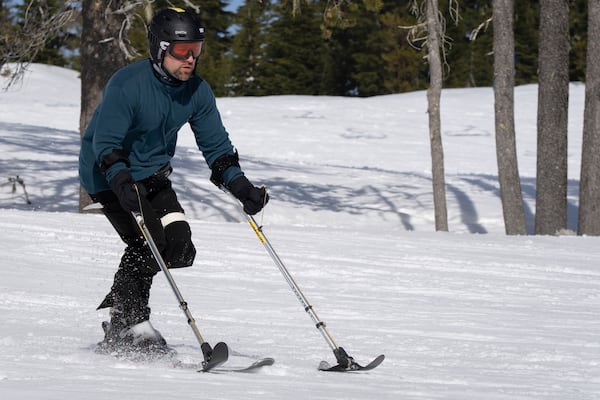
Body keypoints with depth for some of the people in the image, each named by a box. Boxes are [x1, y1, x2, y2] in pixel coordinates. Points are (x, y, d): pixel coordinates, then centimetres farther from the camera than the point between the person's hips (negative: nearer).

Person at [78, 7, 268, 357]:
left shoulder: (197, 91, -6)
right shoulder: (127, 85, -25)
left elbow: (216, 145, -2)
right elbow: (106, 144, -28)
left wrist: (240, 185, -17)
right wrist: (123, 182, -45)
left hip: (152, 175, 7)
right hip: (109, 174, -6)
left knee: (178, 243, -9)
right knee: (148, 242, -21)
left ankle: (120, 305, 12)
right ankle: (126, 327, -7)